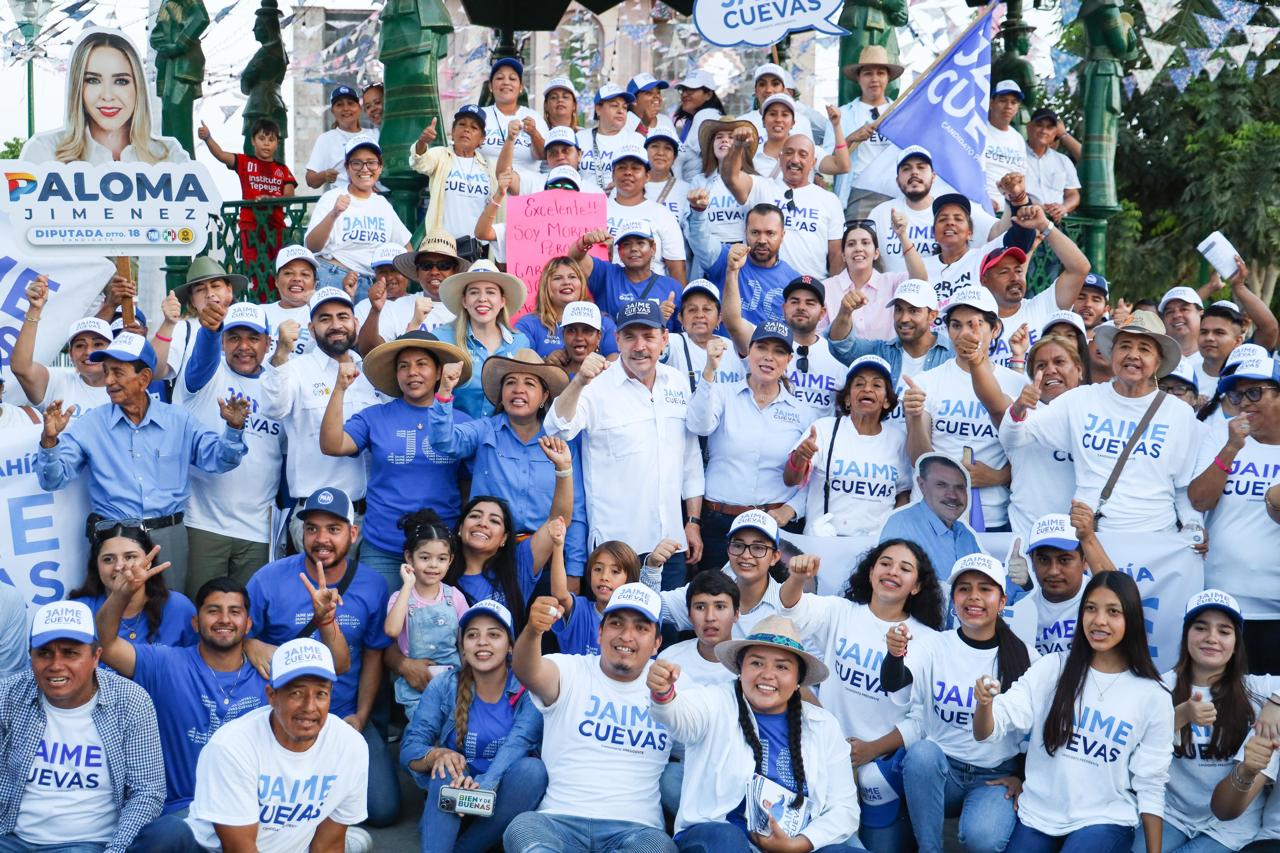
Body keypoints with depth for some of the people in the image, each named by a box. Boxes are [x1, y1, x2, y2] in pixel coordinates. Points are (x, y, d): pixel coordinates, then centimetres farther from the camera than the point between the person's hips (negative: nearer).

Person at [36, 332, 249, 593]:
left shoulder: (179, 420, 4)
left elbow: (218, 459, 0)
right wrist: (50, 439, -21)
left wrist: (233, 429, -17)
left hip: (170, 536, 1)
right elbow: (52, 480, -3)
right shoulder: (90, 424, 1)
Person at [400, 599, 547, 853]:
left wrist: (483, 784, -44)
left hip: (506, 802, 0)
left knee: (532, 769, -31)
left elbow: (517, 745, -25)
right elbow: (409, 750, -7)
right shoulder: (444, 687, -3)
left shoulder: (528, 689, -9)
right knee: (450, 770, -30)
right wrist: (438, 754, -31)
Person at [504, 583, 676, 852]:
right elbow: (528, 673, -17)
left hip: (635, 827, 1)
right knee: (523, 828, -33)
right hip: (559, 819, -1)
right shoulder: (571, 671, 6)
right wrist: (532, 632, -39)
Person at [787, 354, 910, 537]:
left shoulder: (898, 438, 12)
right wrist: (799, 458, -24)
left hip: (878, 542, 2)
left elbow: (904, 492, 20)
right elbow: (790, 480, -3)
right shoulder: (824, 428, 5)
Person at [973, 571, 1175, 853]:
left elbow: (1150, 785, 3)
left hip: (1104, 820, -2)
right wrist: (985, 702, -29)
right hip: (1038, 814, 2)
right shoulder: (1051, 668, -1)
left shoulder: (1153, 696, -3)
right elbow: (986, 732, -8)